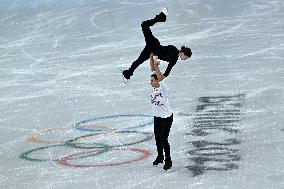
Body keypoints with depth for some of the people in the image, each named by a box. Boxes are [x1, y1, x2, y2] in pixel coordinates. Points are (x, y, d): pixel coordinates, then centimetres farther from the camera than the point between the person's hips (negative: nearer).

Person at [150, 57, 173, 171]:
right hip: (157, 117, 8)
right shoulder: (154, 88, 0)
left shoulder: (162, 88, -18)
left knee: (164, 139, -9)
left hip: (166, 118, -8)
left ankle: (168, 160, 2)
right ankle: (160, 157, 35)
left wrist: (156, 67, -47)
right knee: (157, 138, 17)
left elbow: (161, 77, -35)